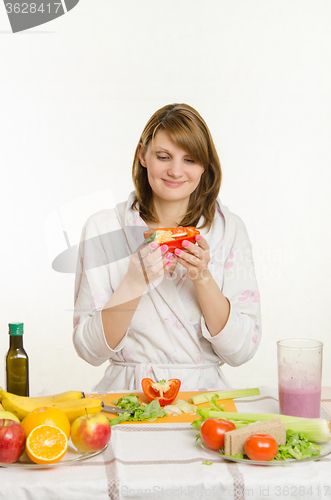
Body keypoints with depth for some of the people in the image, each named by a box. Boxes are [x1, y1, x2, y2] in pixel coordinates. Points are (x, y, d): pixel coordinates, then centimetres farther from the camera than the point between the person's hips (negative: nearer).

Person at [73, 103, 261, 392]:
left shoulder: (229, 229, 2)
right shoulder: (103, 228, -1)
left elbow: (242, 351, -3)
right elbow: (90, 350, -4)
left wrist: (203, 279, -16)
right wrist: (133, 283, -19)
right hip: (127, 393, -1)